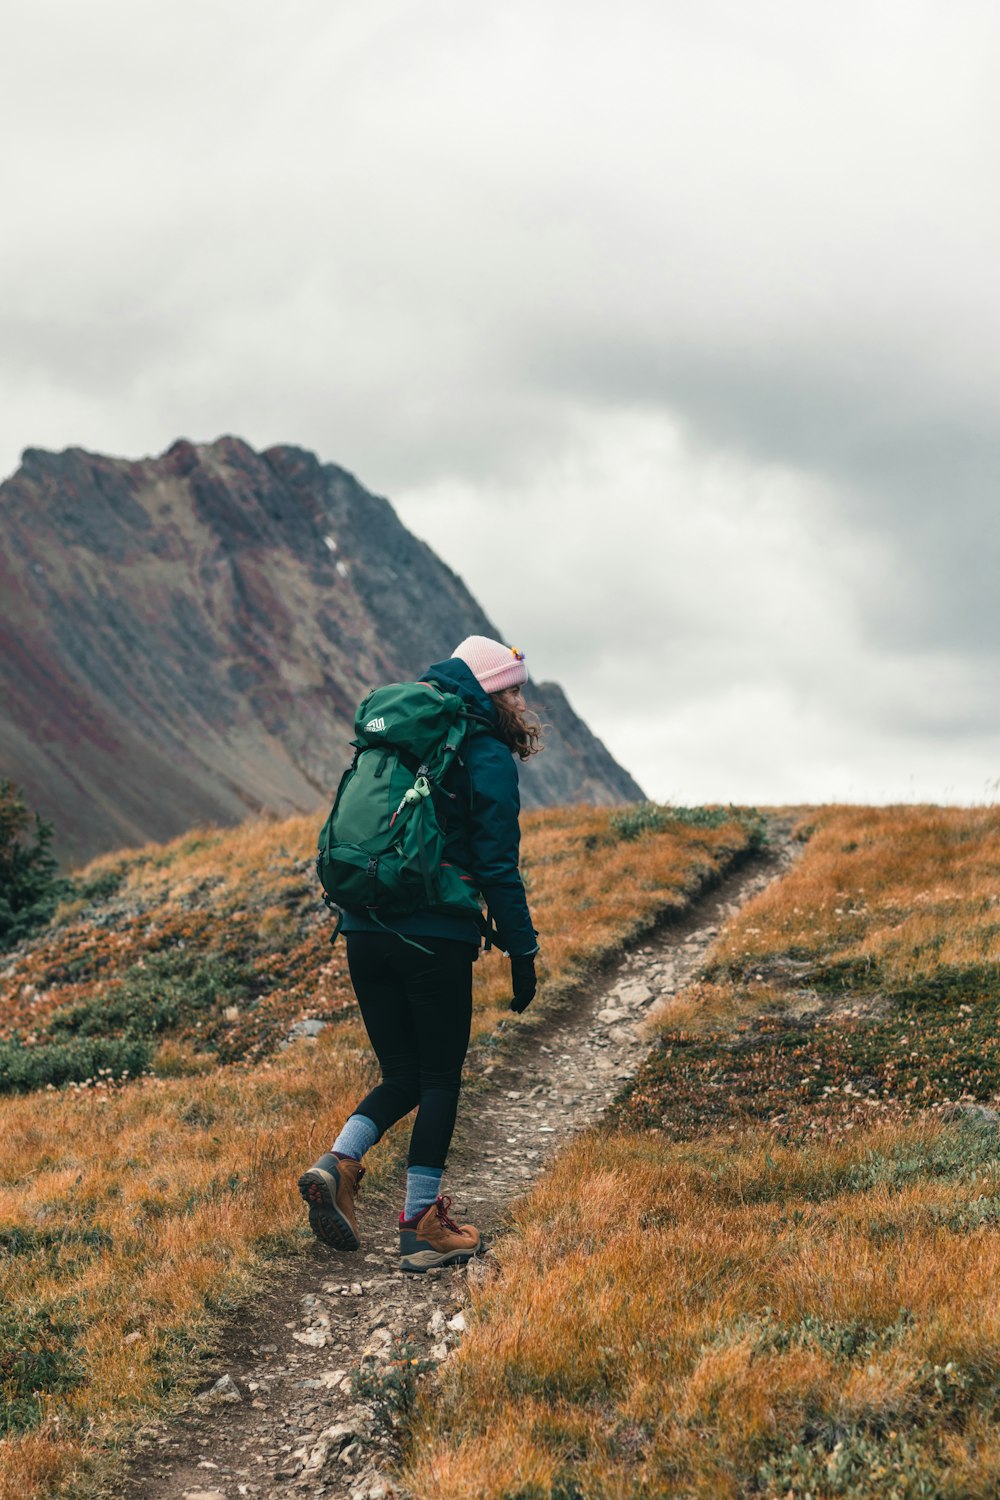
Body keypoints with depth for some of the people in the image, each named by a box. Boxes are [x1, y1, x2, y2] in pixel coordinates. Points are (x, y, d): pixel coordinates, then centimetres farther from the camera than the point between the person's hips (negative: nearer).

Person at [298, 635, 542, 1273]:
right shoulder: (488, 758, -5)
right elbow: (498, 866, -8)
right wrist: (523, 950, -2)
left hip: (364, 933, 6)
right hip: (436, 938, -6)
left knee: (403, 1076, 15)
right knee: (440, 1078, 6)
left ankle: (337, 1164, -7)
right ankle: (421, 1225, 6)